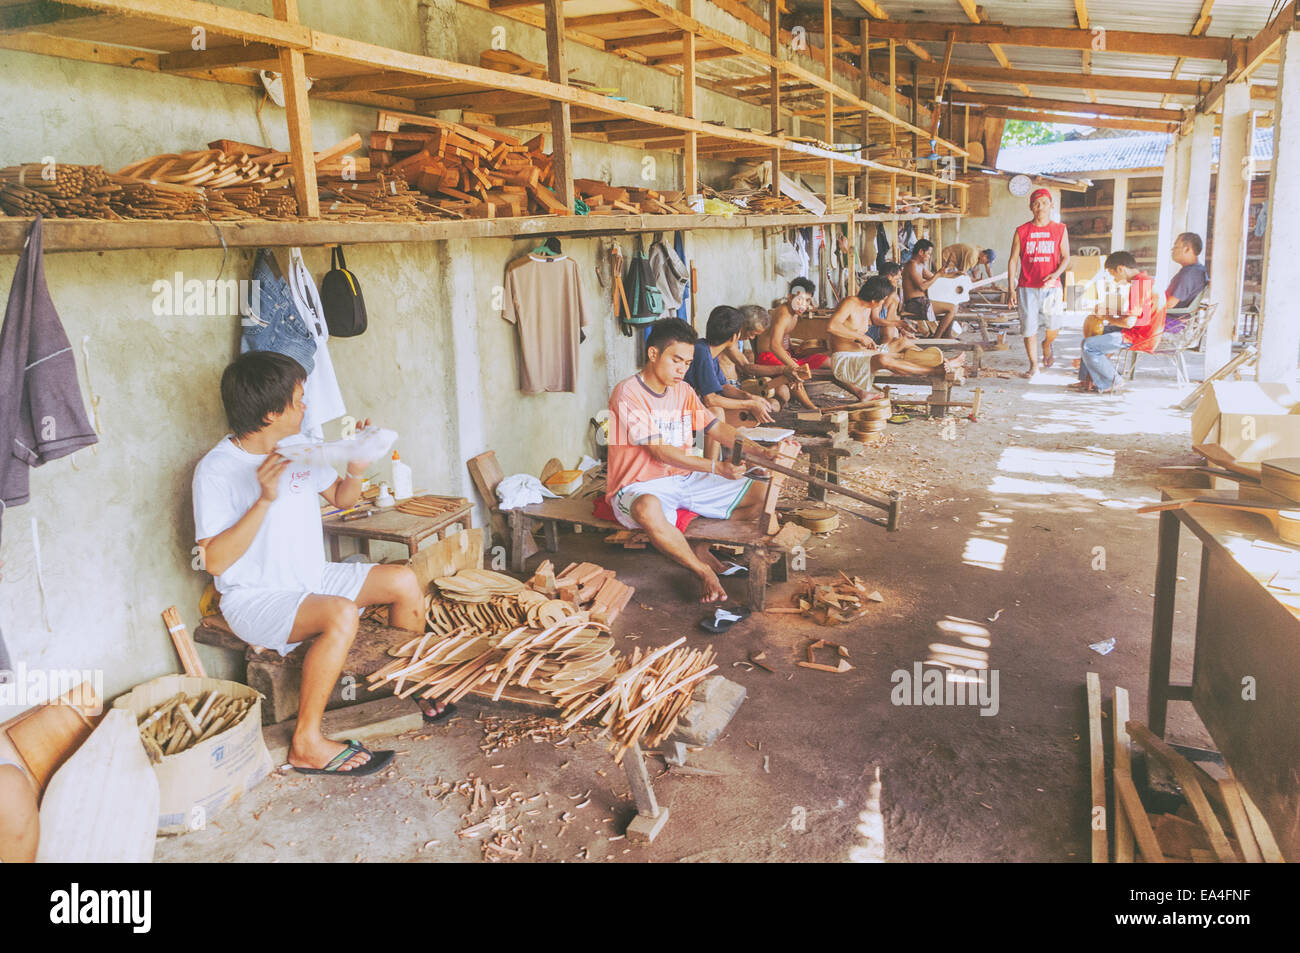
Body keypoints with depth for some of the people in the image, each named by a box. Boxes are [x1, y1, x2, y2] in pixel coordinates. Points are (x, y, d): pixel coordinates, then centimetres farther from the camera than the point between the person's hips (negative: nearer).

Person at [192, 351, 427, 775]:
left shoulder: (299, 449, 3)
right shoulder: (216, 470, -18)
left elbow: (341, 499, 18)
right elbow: (214, 560, -24)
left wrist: (356, 471, -4)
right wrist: (264, 501, -31)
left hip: (313, 579, 8)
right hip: (254, 598, -8)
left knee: (404, 582, 2)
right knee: (341, 614, -34)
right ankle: (307, 744, -22)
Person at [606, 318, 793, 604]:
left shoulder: (683, 390, 9)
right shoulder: (628, 394, -16)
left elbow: (717, 428, 6)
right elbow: (661, 452, -23)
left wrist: (762, 452, -10)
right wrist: (717, 467, -33)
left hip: (684, 479, 7)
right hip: (641, 487, -7)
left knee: (763, 493, -4)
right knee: (648, 509, -45)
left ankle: (701, 542, 3)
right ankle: (704, 572, -21)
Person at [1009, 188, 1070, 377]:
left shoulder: (1060, 229, 6)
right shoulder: (1022, 231, 3)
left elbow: (1066, 257, 7)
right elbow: (1013, 260, 3)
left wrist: (1056, 274, -14)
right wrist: (1011, 290, -3)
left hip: (1051, 286, 0)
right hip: (1027, 287, 0)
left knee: (1054, 326, -2)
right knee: (1029, 327, -1)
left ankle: (1047, 346, 32)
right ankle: (1033, 365, 12)